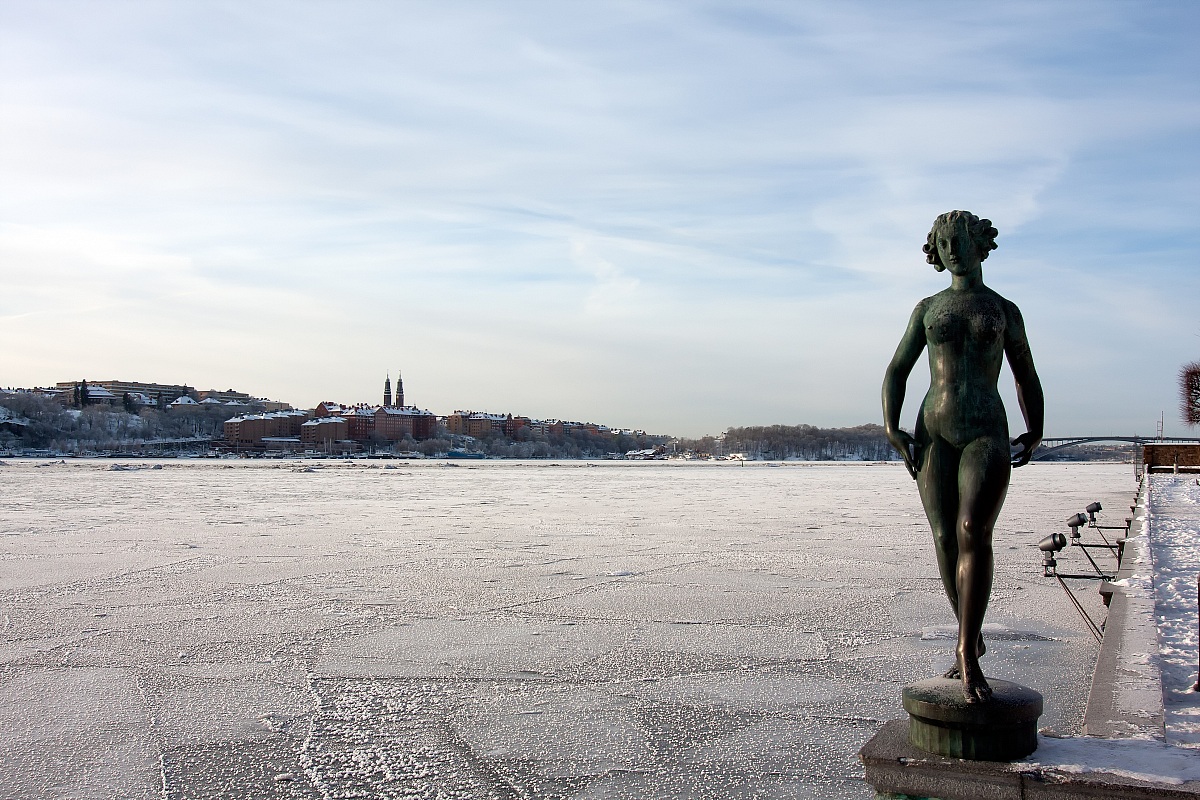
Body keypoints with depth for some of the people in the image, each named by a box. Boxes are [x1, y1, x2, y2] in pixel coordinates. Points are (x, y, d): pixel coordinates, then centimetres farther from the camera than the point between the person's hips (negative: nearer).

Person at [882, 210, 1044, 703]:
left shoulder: (1005, 311, 13)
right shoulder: (928, 308, 15)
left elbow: (1026, 377, 21)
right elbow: (897, 371, 12)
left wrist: (1035, 432, 9)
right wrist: (891, 429, -2)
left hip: (987, 435, -2)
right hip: (934, 433, 2)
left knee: (973, 533, -19)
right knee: (945, 539, 1)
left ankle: (966, 653, -17)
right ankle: (970, 637, 19)